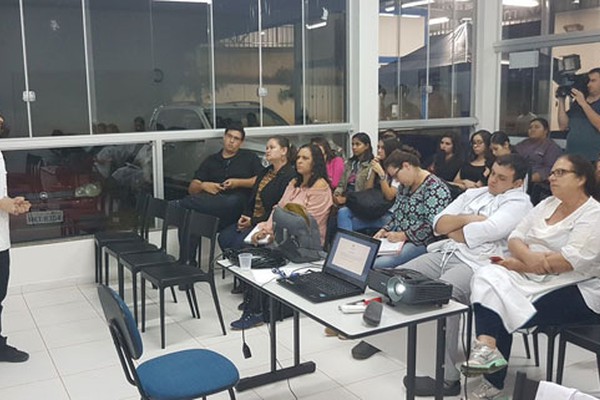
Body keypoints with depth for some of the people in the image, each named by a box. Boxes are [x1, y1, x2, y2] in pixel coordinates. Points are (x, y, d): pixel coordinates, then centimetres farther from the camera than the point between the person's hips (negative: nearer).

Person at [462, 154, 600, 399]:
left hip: (576, 290, -6)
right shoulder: (547, 205, 14)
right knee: (487, 278, -23)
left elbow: (570, 261, -21)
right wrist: (528, 256, -18)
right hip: (532, 277, 7)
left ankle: (494, 380, -11)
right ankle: (486, 347, -31)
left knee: (503, 312, -26)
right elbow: (515, 237, 6)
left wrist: (518, 265, -15)